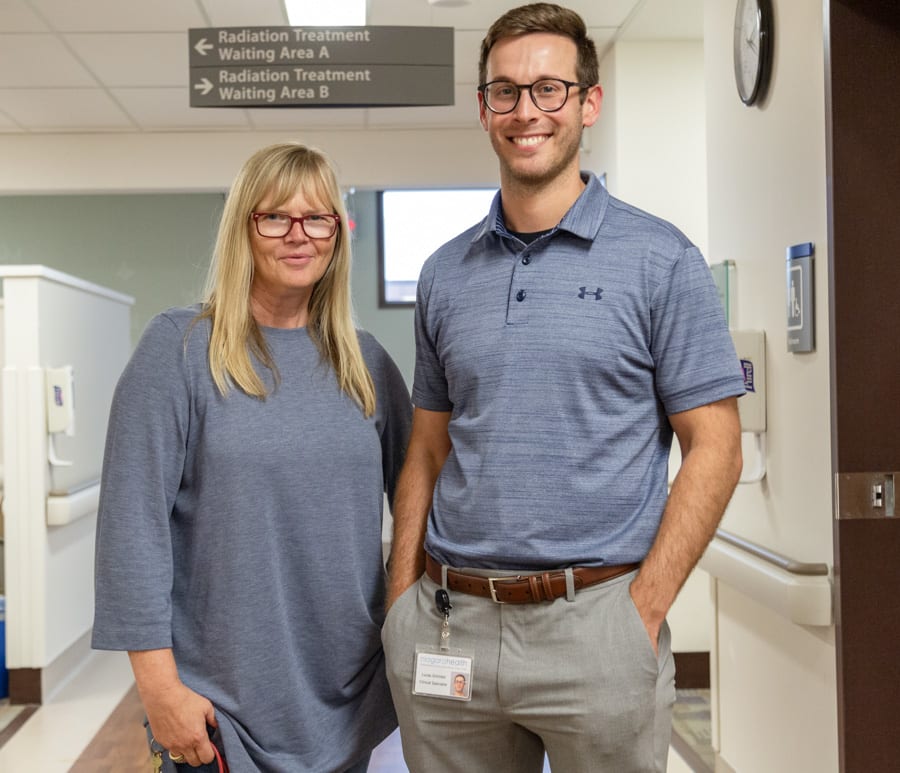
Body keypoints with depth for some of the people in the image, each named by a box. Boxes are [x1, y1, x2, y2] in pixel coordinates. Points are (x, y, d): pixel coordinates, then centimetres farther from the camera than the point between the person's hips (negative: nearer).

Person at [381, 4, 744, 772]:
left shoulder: (660, 260, -3)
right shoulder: (444, 274, 9)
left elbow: (714, 450, -4)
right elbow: (428, 452, 13)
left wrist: (643, 611, -11)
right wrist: (402, 606, 5)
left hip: (592, 619, -3)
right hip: (447, 622, 4)